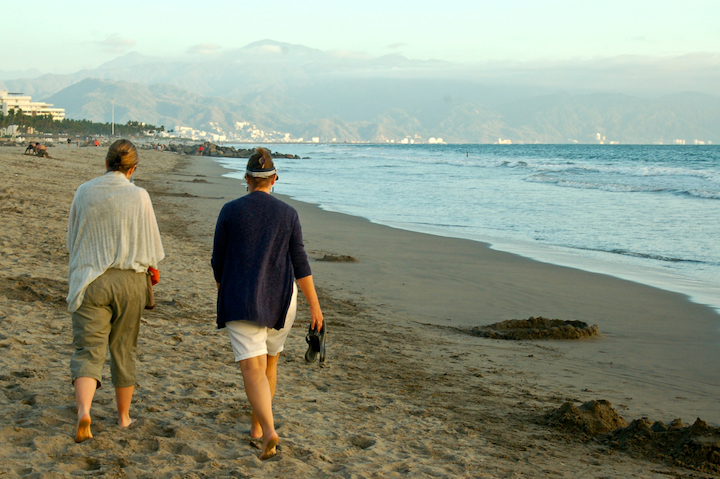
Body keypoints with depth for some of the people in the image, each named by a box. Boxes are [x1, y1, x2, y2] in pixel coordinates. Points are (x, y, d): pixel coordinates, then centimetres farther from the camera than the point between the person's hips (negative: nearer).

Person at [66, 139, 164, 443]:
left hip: (89, 281, 0)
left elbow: (72, 239, 10)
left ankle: (83, 411, -24)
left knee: (88, 351, 0)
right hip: (129, 281, 0)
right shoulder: (139, 197, -7)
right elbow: (151, 246, -1)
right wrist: (150, 266, 20)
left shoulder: (84, 192, -2)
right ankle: (124, 416, 27)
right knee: (123, 350, 16)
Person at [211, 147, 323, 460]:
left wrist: (223, 294, 19)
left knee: (253, 370, -8)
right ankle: (257, 424, 35)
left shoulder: (230, 211, -4)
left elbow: (218, 262, 1)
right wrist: (315, 306, -2)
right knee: (269, 361, 24)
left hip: (241, 301, -2)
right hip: (280, 300, 2)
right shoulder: (288, 214, -2)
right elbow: (299, 263, -5)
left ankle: (269, 432, -28)